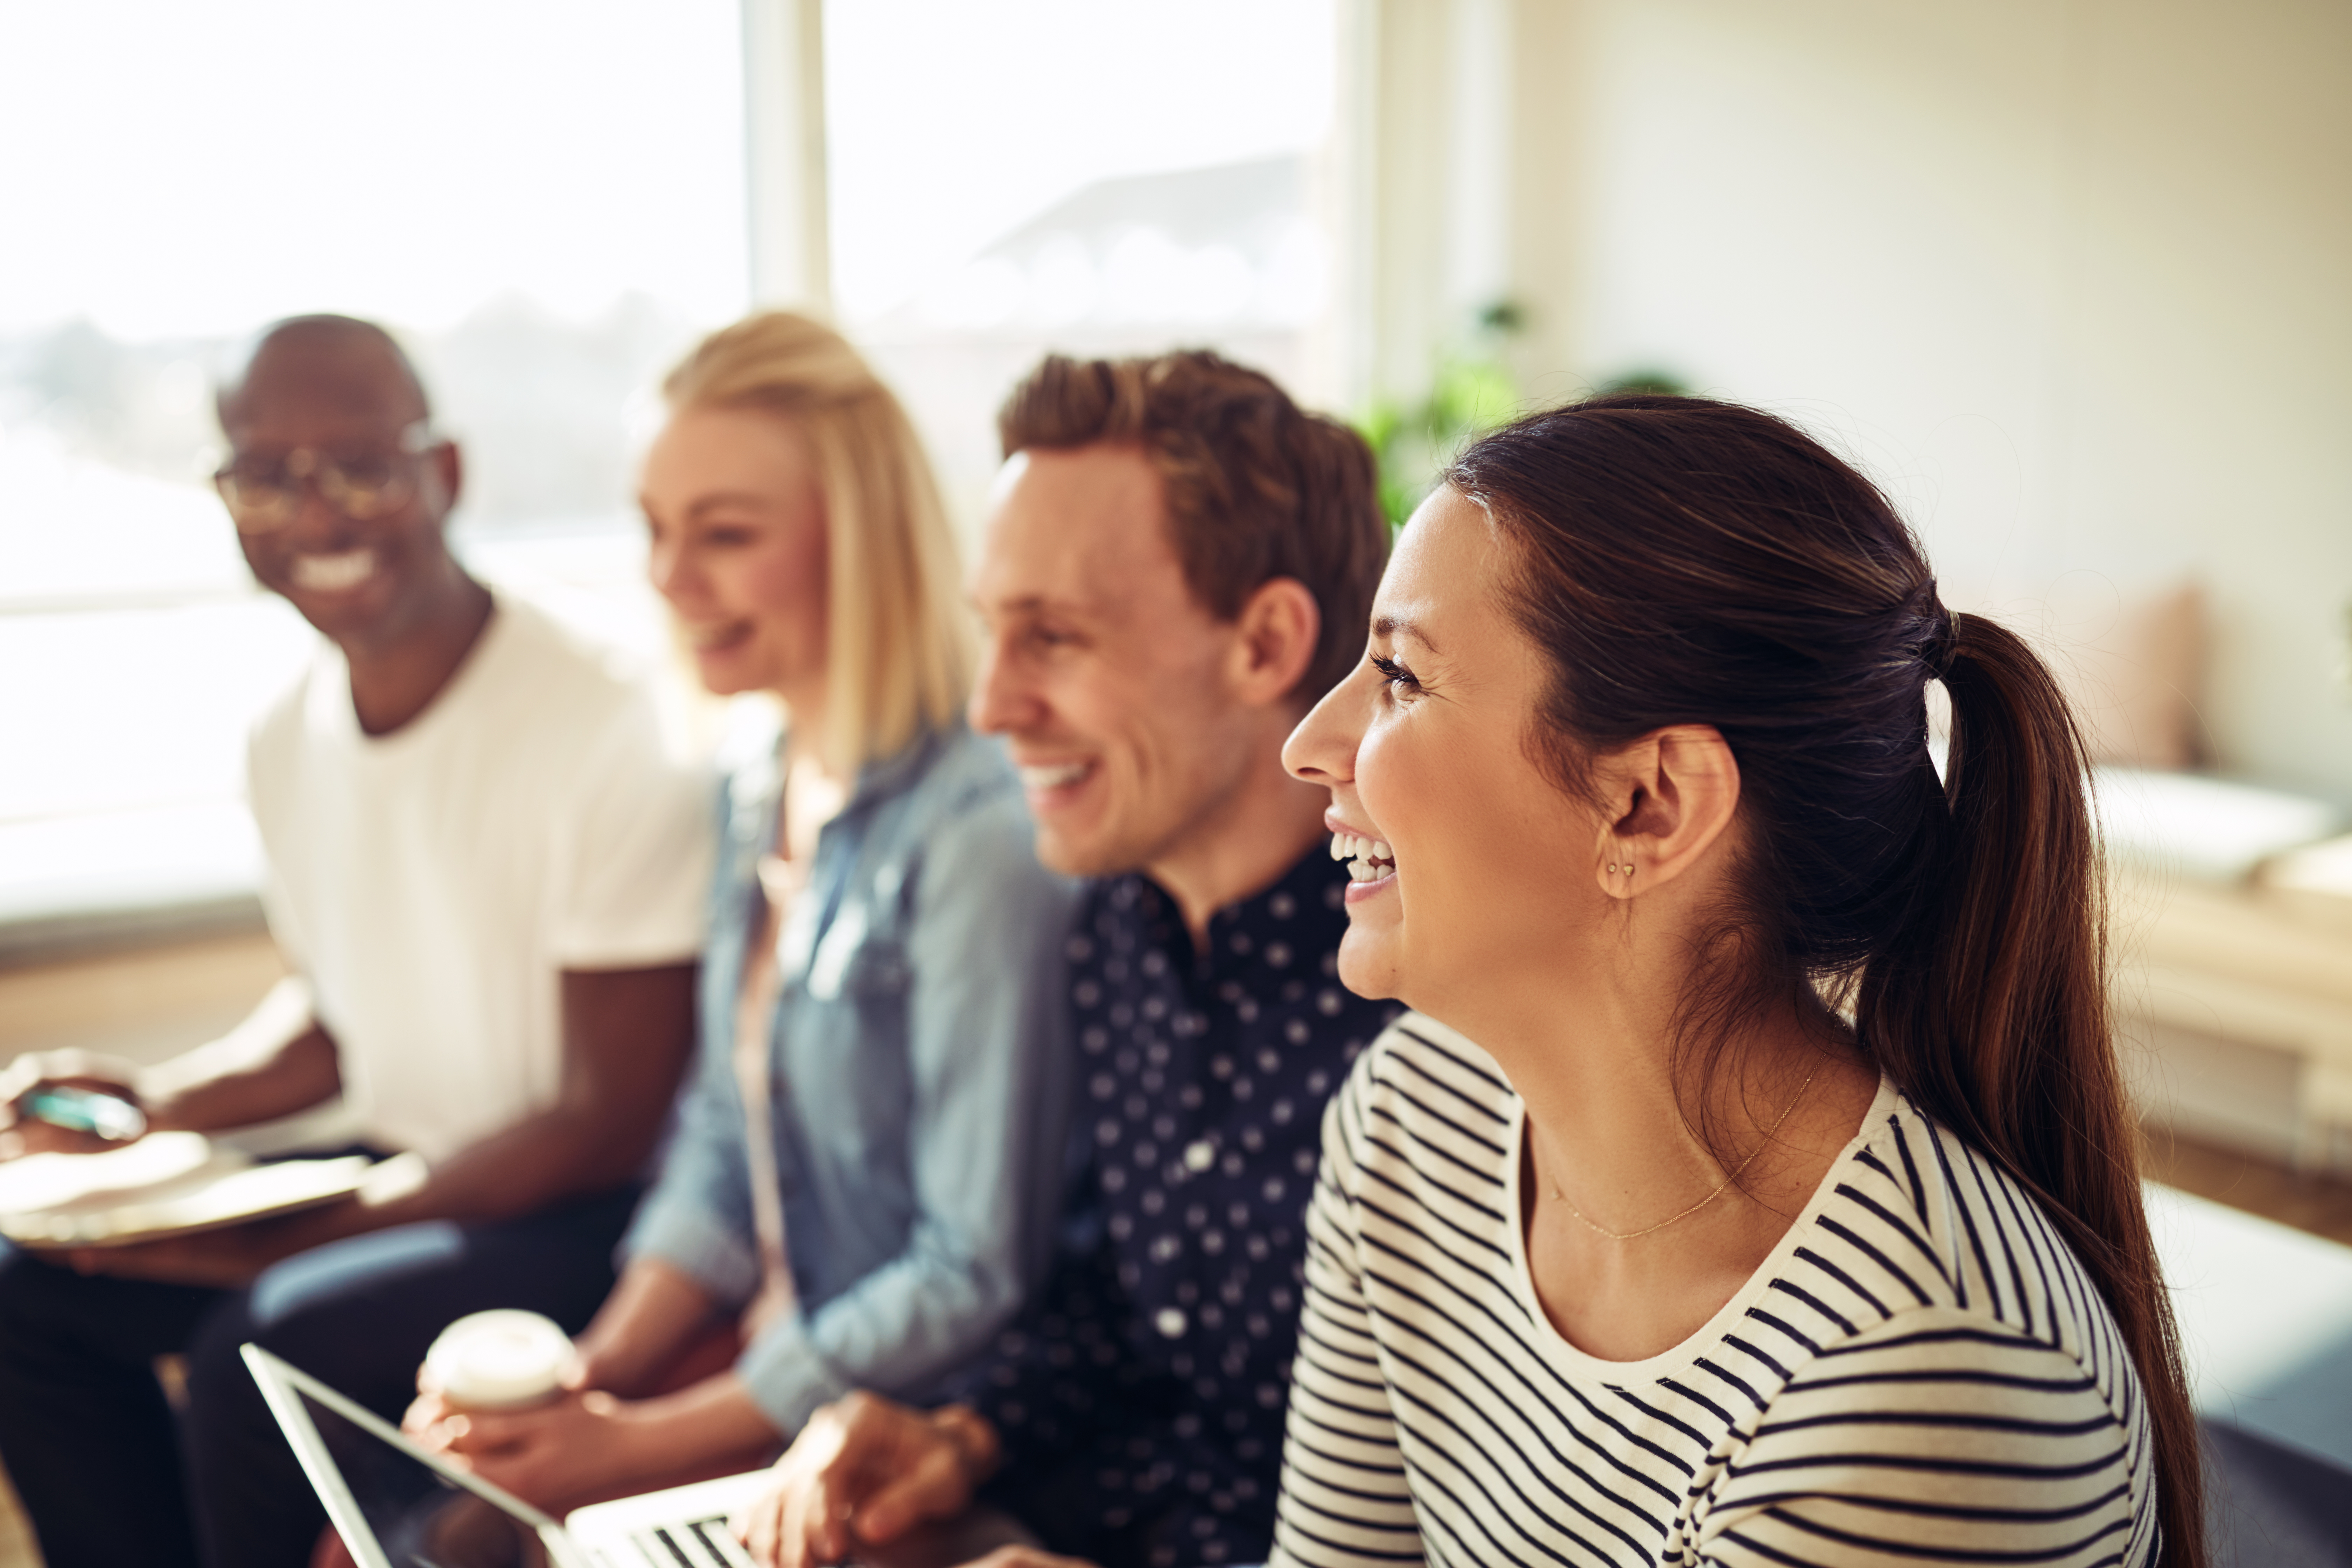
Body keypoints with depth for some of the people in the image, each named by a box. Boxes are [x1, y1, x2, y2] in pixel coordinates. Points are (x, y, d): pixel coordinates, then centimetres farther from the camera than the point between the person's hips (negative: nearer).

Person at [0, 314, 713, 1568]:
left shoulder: (614, 742, -22)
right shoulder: (290, 739, 3)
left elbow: (610, 1123, -18)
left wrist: (289, 1239, -18)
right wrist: (161, 1103, -2)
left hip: (589, 1213, -7)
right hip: (400, 1171, 8)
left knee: (268, 1343, -26)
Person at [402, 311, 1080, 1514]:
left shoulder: (975, 832, -23)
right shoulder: (759, 793, 5)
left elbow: (976, 1279, -21)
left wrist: (635, 1446, -16)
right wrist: (588, 1373, -2)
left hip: (910, 1445, -7)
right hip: (769, 1354, 7)